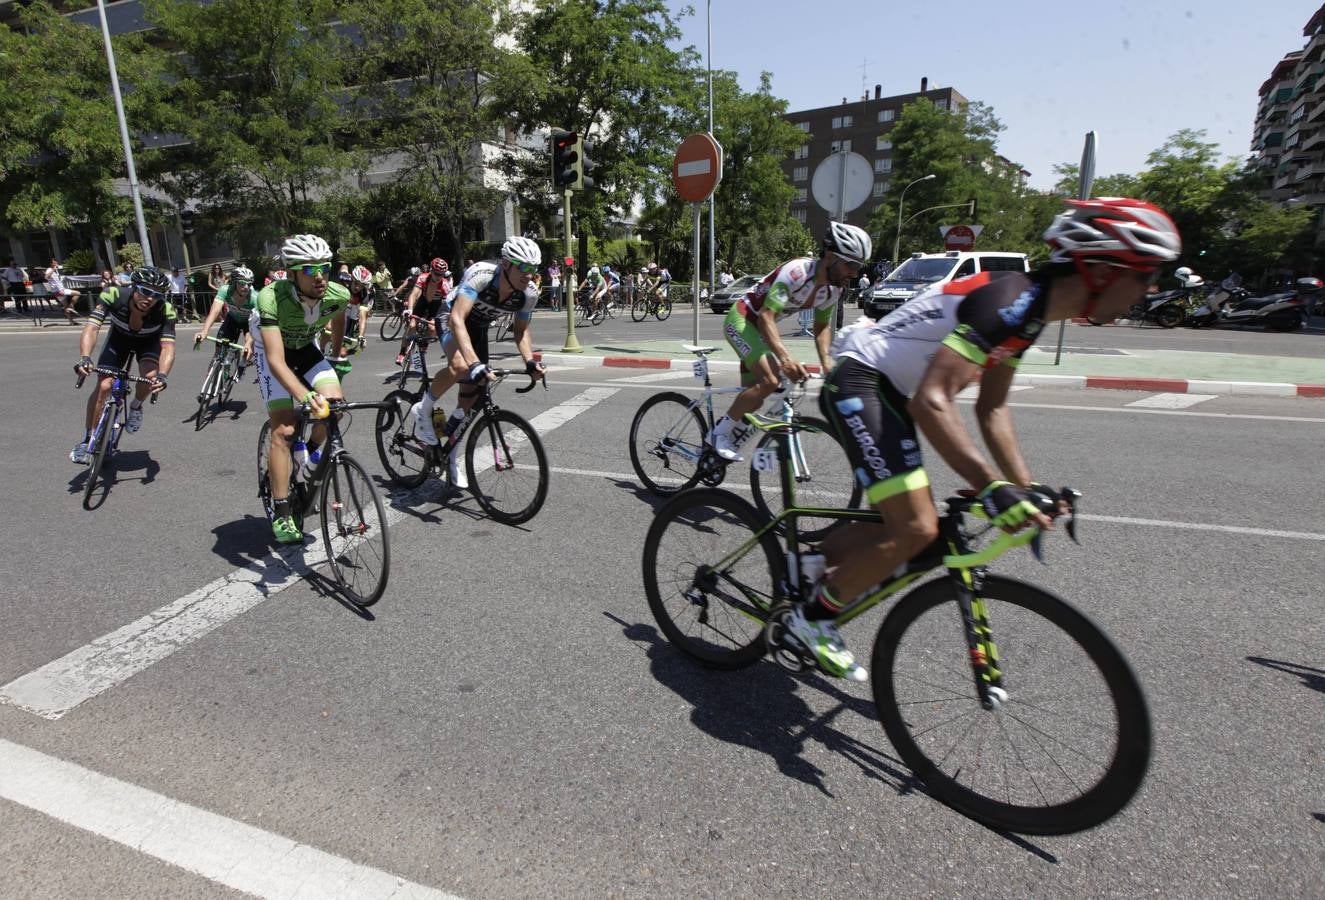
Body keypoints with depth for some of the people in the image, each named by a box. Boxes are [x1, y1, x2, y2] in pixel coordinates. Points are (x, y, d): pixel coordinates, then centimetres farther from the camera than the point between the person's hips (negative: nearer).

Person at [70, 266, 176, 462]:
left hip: (149, 340, 0)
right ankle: (87, 438, 7)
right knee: (104, 386, -11)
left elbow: (168, 346, -41)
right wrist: (84, 358, -54)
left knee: (150, 375, -29)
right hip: (119, 337, 1)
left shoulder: (166, 310, -35)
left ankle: (135, 407, 6)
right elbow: (91, 328, -37)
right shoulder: (114, 295, -34)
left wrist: (162, 376, -58)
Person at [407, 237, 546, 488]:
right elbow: (457, 319, -46)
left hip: (479, 328, 5)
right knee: (461, 366, -37)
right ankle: (423, 410, -8)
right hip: (452, 320, -5)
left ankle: (452, 459, 24)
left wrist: (529, 360, -23)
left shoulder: (528, 296, -22)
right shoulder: (480, 275, -38)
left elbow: (521, 330, -4)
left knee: (471, 394, 5)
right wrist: (474, 362, -58)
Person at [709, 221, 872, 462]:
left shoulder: (834, 289, -5)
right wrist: (785, 357, -49)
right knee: (770, 380, -25)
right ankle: (721, 430, -10)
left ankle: (717, 442, 28)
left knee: (755, 393, 11)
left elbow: (822, 326, 6)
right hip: (741, 319, -9)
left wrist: (826, 360, -13)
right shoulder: (797, 271, -29)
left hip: (758, 327, 9)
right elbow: (766, 317, -35)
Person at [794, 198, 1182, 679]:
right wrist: (992, 486, -37)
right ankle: (812, 615, 1)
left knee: (909, 527, 12)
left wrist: (1027, 488, 9)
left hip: (886, 392, 10)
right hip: (859, 383, -10)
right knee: (916, 530, -15)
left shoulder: (1030, 309, 9)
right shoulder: (1011, 301, -22)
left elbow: (991, 408, 15)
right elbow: (931, 401, -32)